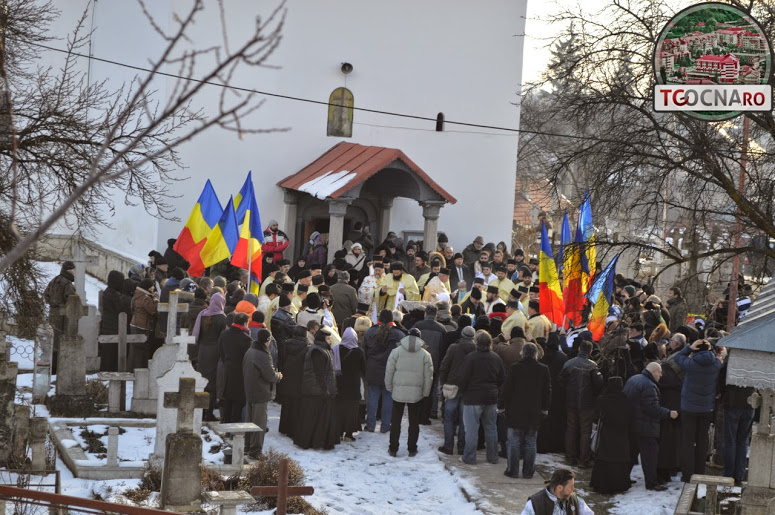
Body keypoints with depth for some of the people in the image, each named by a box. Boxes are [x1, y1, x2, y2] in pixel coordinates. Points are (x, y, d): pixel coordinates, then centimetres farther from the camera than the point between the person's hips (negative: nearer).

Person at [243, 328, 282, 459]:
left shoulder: (249, 352, 5)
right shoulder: (263, 356, -23)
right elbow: (270, 376, -20)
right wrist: (278, 376, 2)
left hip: (249, 392, 9)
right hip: (261, 394, -9)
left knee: (250, 420, 19)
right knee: (259, 422, -1)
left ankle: (247, 447, 28)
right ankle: (255, 451, 2)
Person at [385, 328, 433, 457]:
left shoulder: (396, 351, -4)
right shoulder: (425, 354, -3)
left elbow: (389, 372, -2)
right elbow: (428, 377, -1)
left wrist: (389, 388, 10)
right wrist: (425, 393, 9)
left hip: (398, 392, 0)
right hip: (416, 394, 0)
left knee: (395, 421, 10)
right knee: (414, 422, 12)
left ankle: (393, 449, 13)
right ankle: (412, 449, 16)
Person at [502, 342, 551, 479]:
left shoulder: (515, 368, -8)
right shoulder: (543, 369, -1)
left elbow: (507, 389, -5)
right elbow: (547, 391, 7)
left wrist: (505, 405, 8)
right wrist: (545, 408, 16)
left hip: (516, 411, -2)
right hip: (534, 413, 2)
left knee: (514, 442, 4)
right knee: (530, 442, 8)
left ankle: (512, 470, 4)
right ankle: (528, 472, 10)